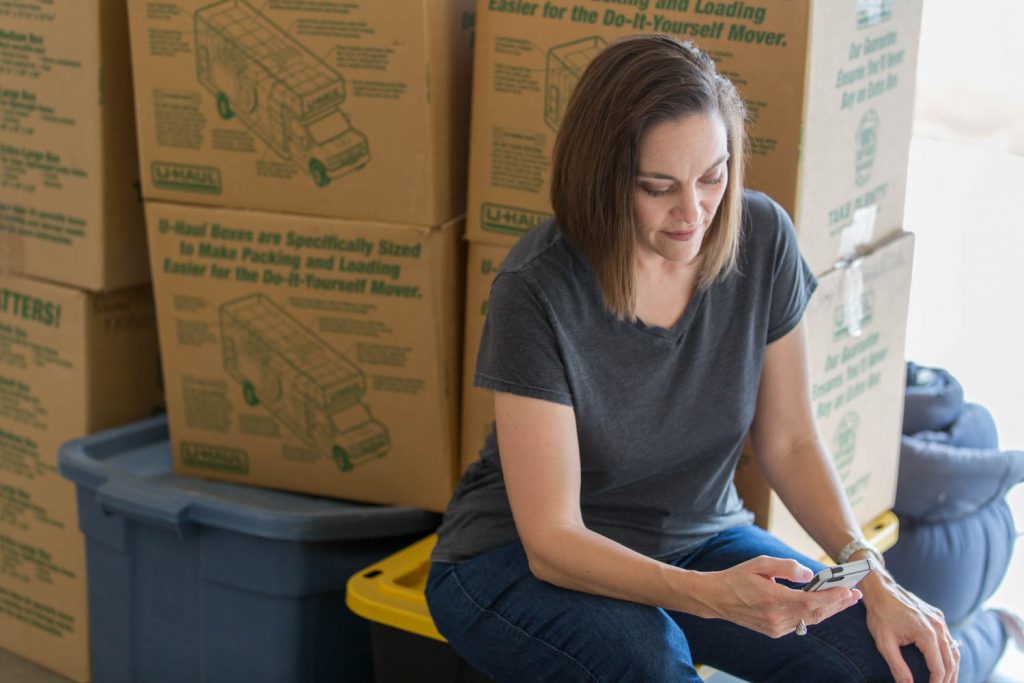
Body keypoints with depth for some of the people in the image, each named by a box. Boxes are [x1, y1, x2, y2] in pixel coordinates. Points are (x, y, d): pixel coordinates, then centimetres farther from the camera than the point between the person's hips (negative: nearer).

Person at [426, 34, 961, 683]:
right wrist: (711, 594, -41)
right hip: (522, 561, -3)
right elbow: (550, 540, -26)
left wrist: (868, 572, -17)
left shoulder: (762, 239, -12)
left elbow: (790, 441, -1)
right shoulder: (538, 290, -26)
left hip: (696, 539, 4)